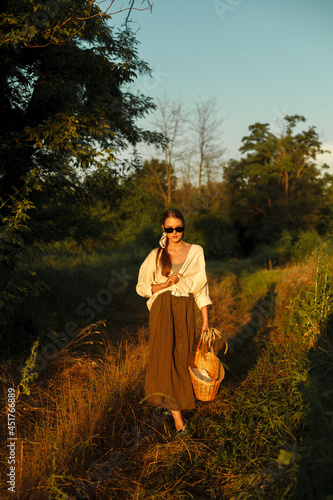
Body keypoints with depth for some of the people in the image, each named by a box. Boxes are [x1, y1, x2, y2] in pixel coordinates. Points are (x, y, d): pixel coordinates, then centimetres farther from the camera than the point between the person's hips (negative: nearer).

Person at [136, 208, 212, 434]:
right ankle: (177, 415, -14)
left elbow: (201, 287, 8)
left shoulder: (196, 252, 6)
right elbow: (141, 287, 7)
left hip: (186, 311, 1)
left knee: (181, 357, 2)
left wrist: (205, 320, 4)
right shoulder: (156, 255, 4)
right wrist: (165, 284, -10)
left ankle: (175, 401, 27)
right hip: (162, 309, -1)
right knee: (164, 354, -14)